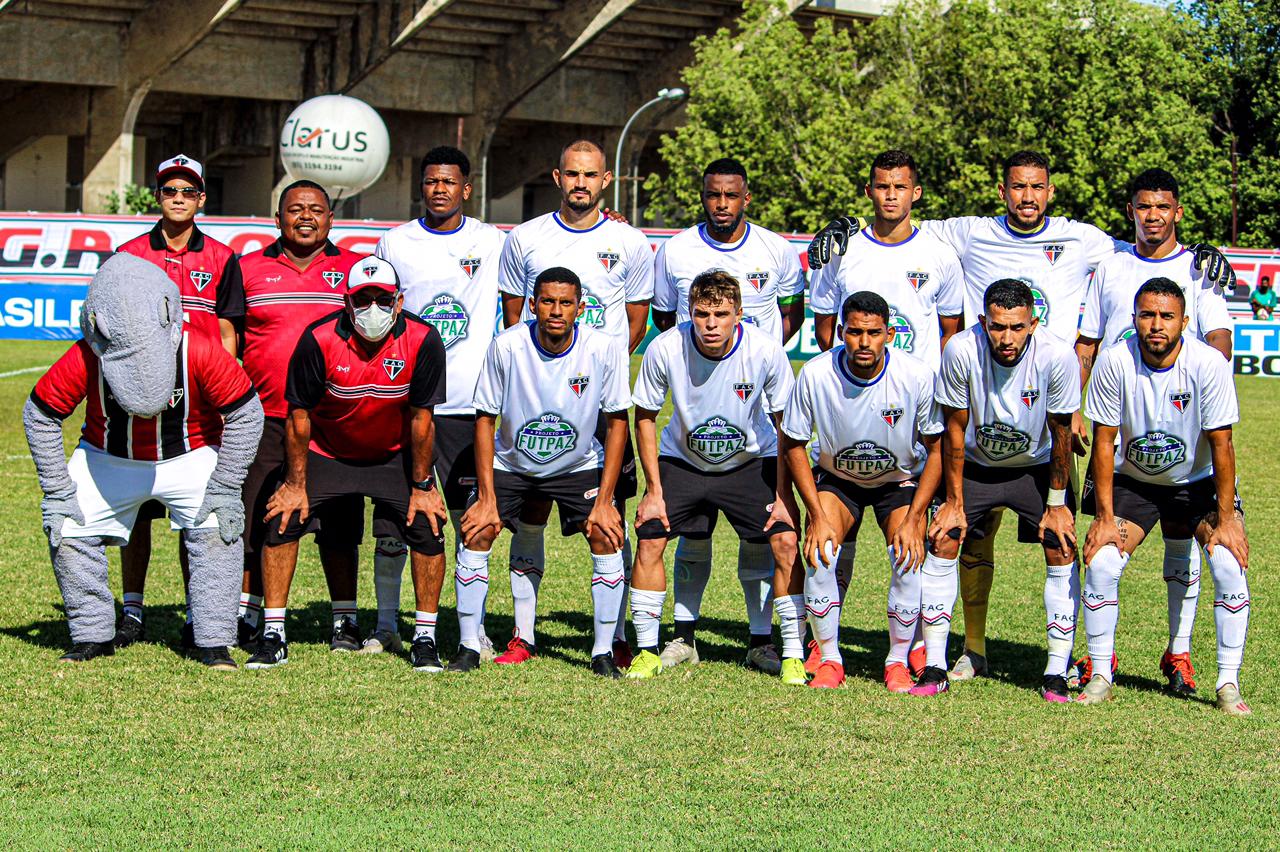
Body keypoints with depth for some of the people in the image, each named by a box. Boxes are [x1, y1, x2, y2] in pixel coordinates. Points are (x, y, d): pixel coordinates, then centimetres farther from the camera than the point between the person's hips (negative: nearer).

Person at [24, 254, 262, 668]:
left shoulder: (200, 352, -32)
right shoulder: (84, 359, -28)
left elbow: (246, 416, -19)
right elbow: (40, 416, -13)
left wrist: (225, 490, -20)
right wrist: (56, 493, -13)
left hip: (190, 456, -1)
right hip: (108, 459, 2)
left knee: (219, 531, -19)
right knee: (68, 532, -8)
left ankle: (214, 642, -6)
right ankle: (93, 635, 10)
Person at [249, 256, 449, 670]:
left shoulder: (422, 341, -22)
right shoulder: (319, 340, -24)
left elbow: (421, 418, -13)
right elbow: (299, 415, -13)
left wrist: (421, 485, -9)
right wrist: (296, 483, -10)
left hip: (394, 456, 0)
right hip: (326, 452, 0)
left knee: (428, 527, -13)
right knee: (282, 520, -13)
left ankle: (425, 638, 2)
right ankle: (273, 637, -1)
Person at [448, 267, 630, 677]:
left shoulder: (605, 349, -20)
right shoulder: (506, 346, -21)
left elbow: (617, 421, -10)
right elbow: (485, 419, -11)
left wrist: (604, 501, -15)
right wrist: (487, 498, -16)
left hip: (579, 464, 0)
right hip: (510, 462, 0)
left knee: (607, 535, -18)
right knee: (476, 532, -15)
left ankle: (603, 652, -5)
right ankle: (468, 648, -2)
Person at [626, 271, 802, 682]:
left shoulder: (766, 351, -25)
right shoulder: (664, 349, -24)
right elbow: (644, 417, -7)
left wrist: (783, 496, -13)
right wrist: (654, 490, -9)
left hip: (751, 460, -1)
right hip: (682, 459, 1)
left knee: (785, 541, -16)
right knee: (649, 537, -14)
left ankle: (792, 654, -3)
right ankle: (647, 651, 1)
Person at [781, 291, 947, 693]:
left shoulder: (917, 376, -25)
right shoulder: (816, 375, -24)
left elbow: (938, 449, -12)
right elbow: (793, 445, -9)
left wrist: (913, 519, -18)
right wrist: (816, 515, -16)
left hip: (901, 481, 0)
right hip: (836, 478, 1)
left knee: (909, 561, -22)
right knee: (819, 553, -23)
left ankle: (898, 662, -1)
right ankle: (829, 660, -4)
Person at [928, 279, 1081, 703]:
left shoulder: (1057, 356, -27)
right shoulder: (961, 352, -27)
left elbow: (1061, 433, -14)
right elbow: (954, 430, -15)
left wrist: (1057, 504, -9)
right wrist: (954, 502, -11)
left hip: (1038, 466, 0)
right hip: (974, 464, 0)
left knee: (1062, 550, -13)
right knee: (942, 541, -12)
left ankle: (1057, 671, -5)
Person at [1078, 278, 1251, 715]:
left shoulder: (1208, 364, -23)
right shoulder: (1114, 362, -21)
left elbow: (1221, 444, -17)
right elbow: (1104, 442, -13)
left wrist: (1225, 519, -19)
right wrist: (1104, 516, -15)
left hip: (1199, 481, -1)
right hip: (1133, 480, 1)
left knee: (1230, 564, -20)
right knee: (1101, 562, -17)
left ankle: (1228, 684, -8)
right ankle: (1100, 677, -1)